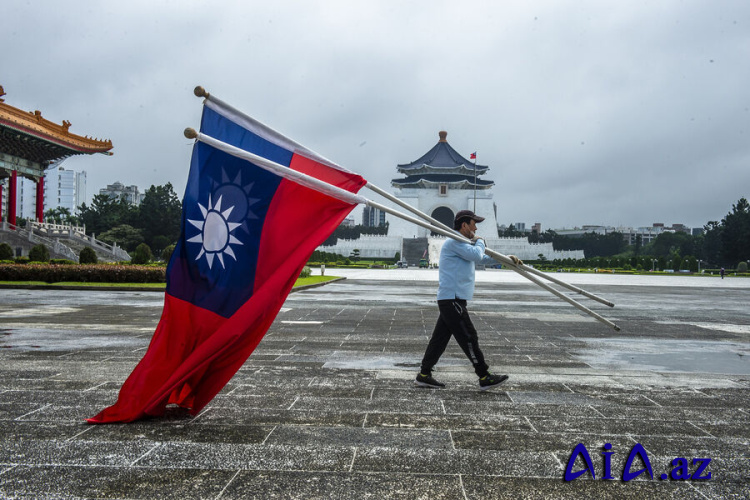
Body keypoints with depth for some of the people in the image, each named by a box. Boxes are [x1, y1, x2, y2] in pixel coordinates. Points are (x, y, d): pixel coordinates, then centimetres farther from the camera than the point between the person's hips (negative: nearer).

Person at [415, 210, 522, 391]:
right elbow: (476, 255, -20)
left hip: (451, 300, 11)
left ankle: (424, 376, 13)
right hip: (452, 300, -11)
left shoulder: (461, 244, 24)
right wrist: (479, 241, 1)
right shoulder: (454, 242, -11)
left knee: (440, 337, 10)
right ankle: (484, 377, -4)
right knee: (468, 337, -7)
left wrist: (506, 258, 23)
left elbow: (483, 258, 32)